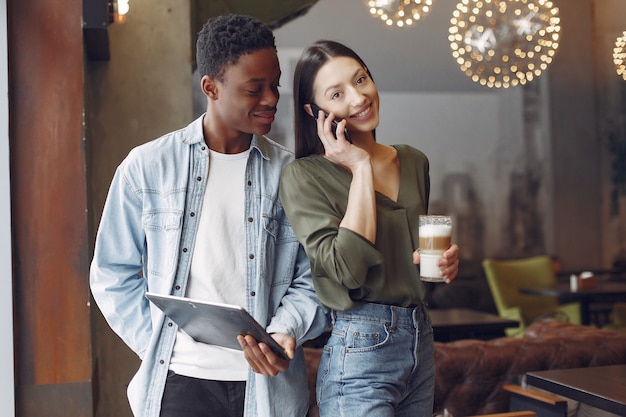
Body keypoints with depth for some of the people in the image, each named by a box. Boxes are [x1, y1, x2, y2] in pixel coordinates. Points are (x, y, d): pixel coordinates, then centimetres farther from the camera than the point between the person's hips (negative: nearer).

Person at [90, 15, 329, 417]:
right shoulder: (147, 167, -1)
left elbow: (309, 280, 2)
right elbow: (114, 274, 4)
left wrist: (285, 332, -15)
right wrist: (156, 346, -5)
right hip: (180, 379, -1)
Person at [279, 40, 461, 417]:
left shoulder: (414, 162, 8)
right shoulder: (304, 177, -11)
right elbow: (348, 268, -23)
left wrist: (445, 259, 0)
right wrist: (361, 168, -16)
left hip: (422, 341, 6)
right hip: (360, 350, -6)